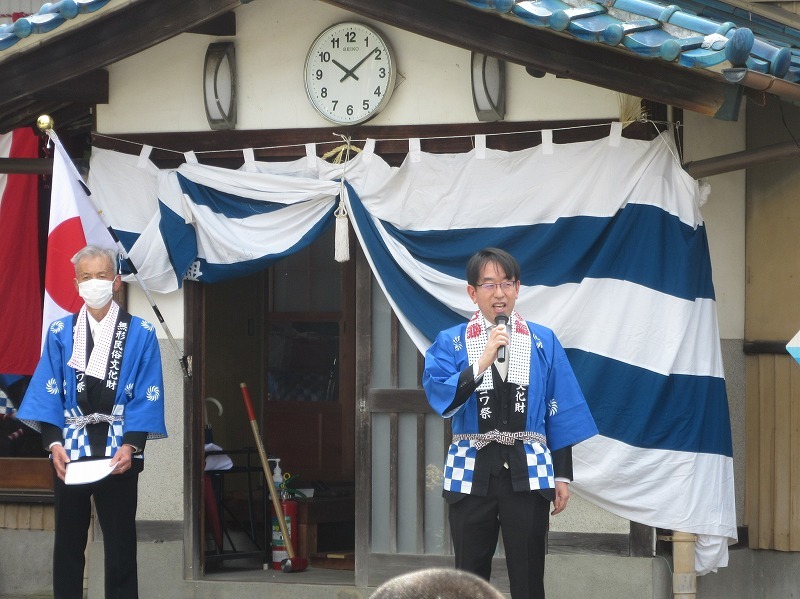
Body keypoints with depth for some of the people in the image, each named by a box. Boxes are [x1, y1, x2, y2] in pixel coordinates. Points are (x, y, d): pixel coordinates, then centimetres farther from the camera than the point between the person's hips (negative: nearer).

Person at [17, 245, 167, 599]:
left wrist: (131, 446, -14)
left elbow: (146, 396, -3)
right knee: (68, 543, 6)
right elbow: (48, 392, 2)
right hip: (70, 450, 2)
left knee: (120, 545, 1)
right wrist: (54, 443, -12)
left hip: (118, 453, -1)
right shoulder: (61, 333, 7)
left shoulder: (141, 334, 2)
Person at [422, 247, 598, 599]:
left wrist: (563, 475, 2)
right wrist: (481, 363, -22)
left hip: (527, 471, 0)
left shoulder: (543, 342, 6)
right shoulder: (450, 343, 4)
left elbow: (560, 413, 6)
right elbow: (440, 399, -12)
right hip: (472, 471, 0)